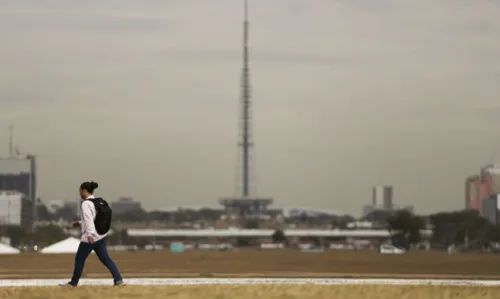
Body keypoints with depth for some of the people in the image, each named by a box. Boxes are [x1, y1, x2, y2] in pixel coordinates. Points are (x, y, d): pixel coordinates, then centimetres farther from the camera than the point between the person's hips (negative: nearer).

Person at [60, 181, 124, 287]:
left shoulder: (86, 204, -14)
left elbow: (88, 219, -25)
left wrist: (90, 234, -34)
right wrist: (80, 223, 28)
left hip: (90, 237, -8)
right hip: (101, 235, 8)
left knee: (79, 259, 6)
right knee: (105, 258, 8)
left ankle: (73, 282, 16)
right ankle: (118, 279, -4)